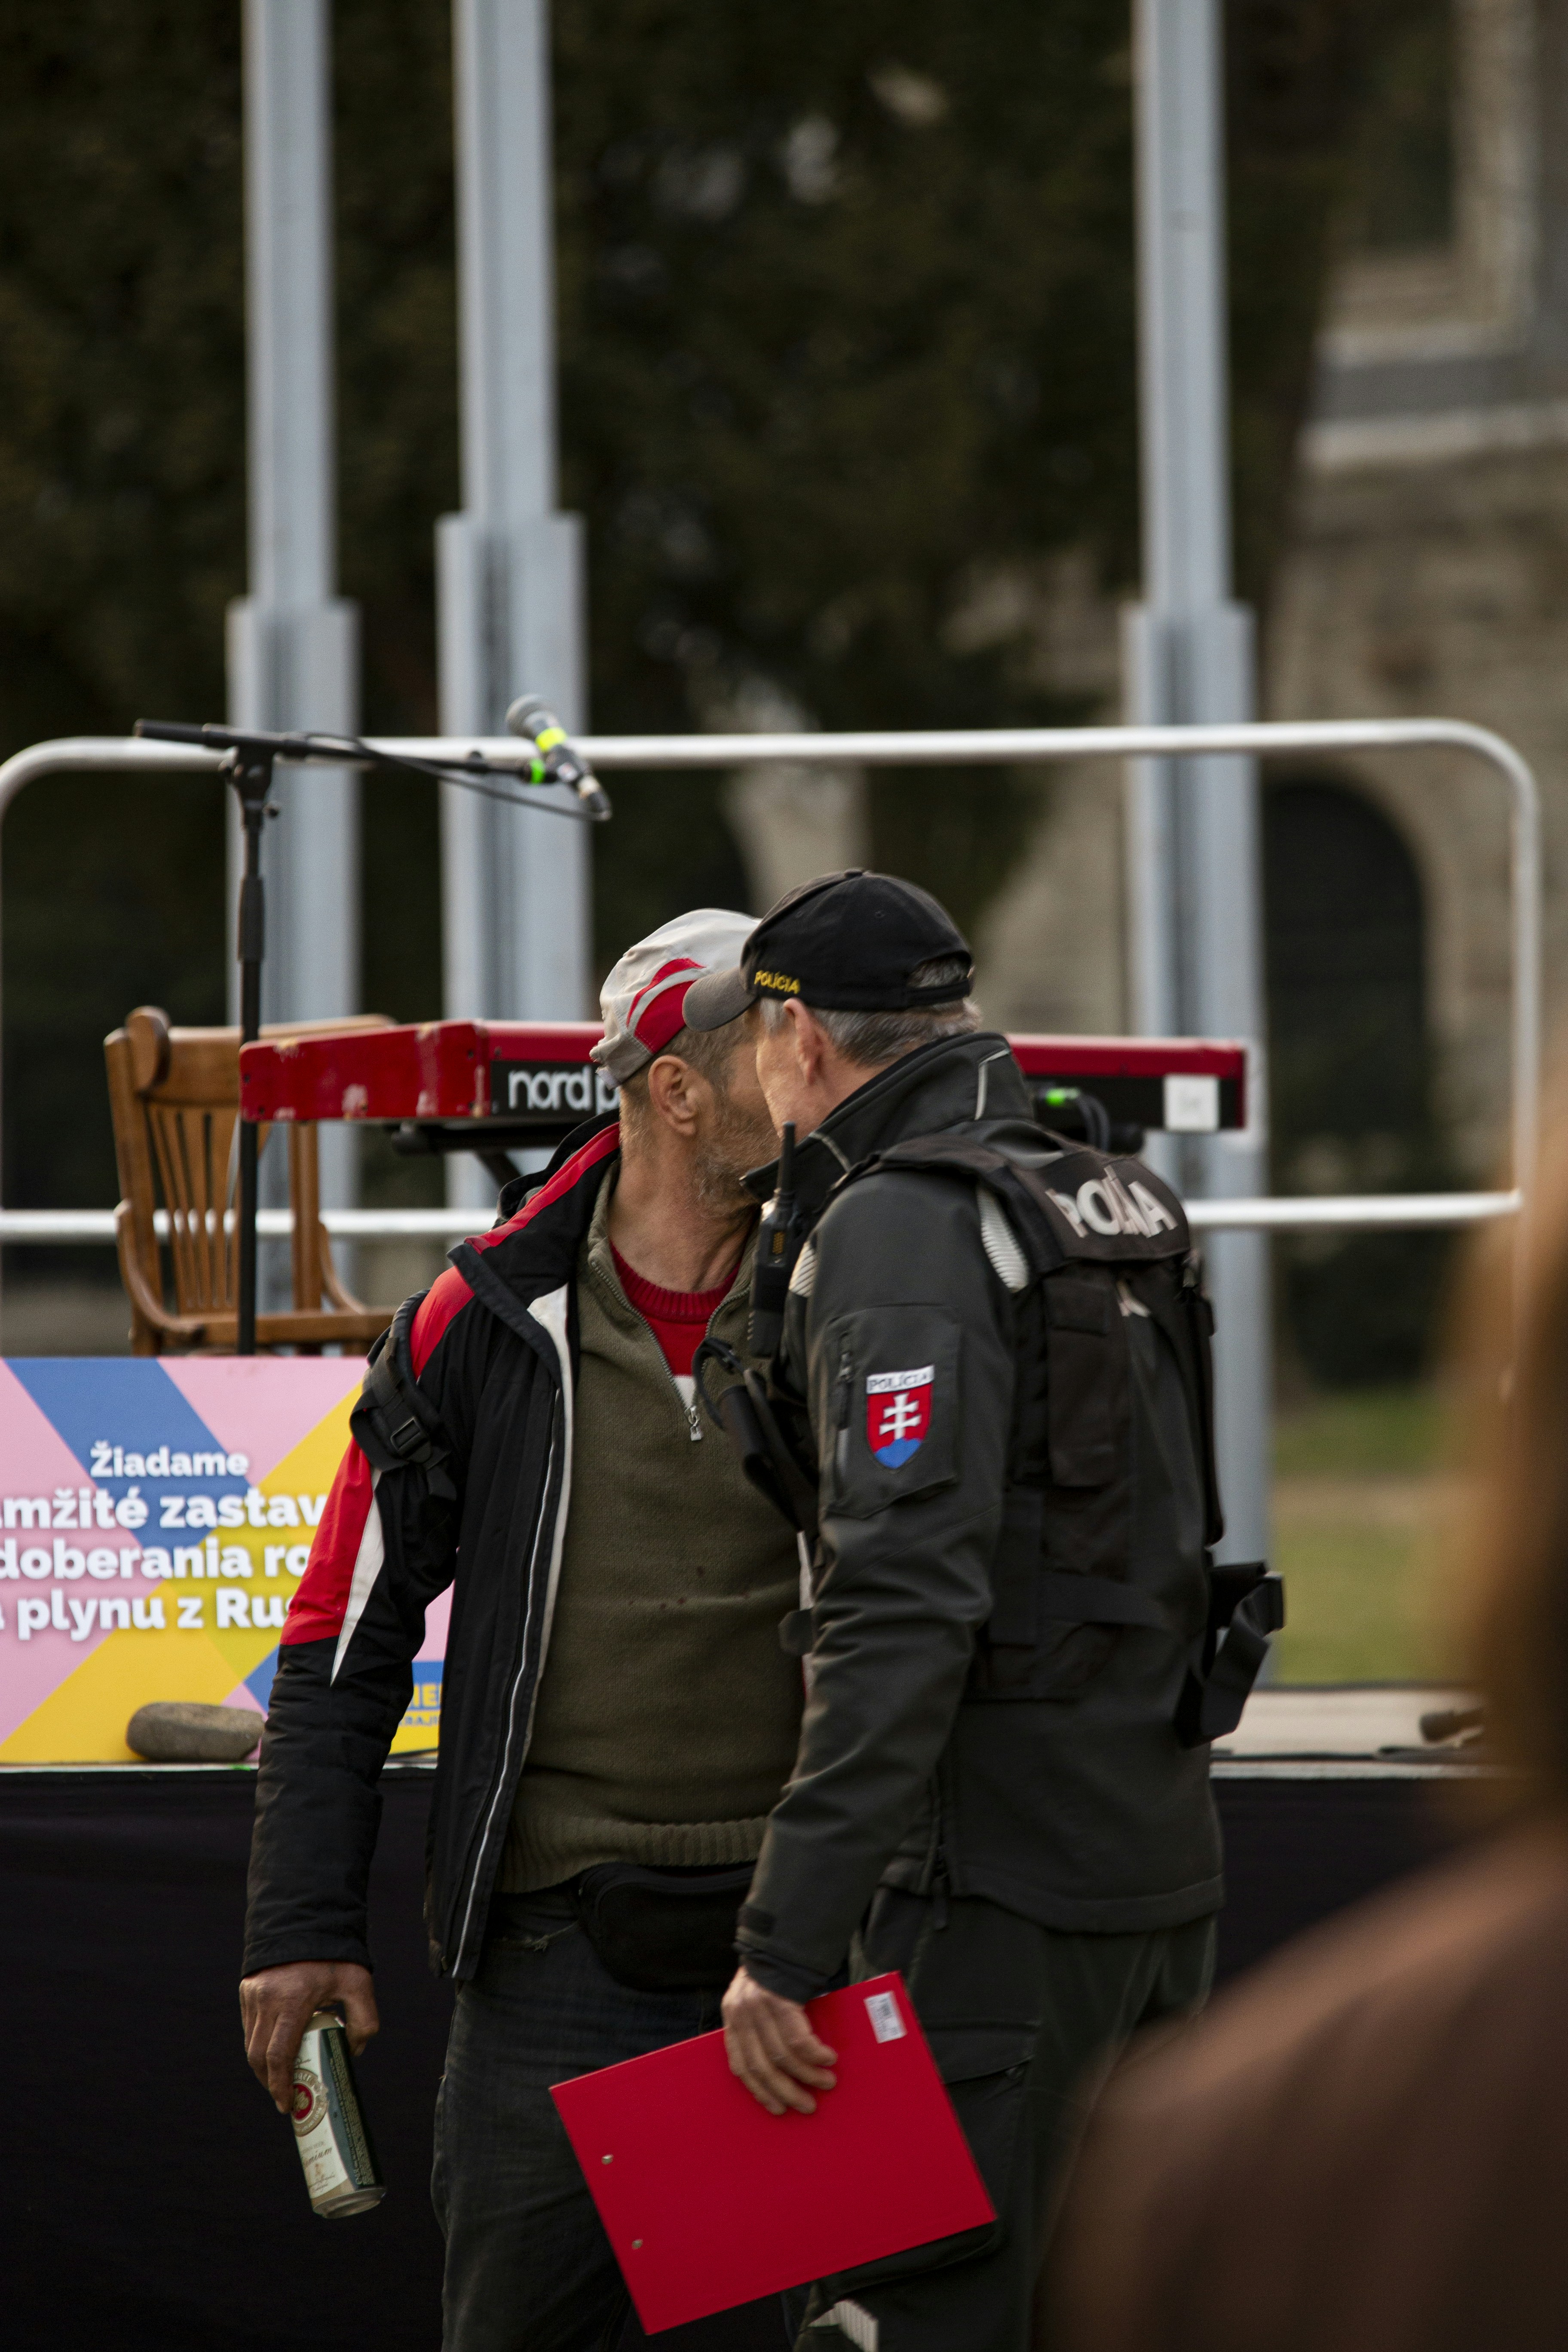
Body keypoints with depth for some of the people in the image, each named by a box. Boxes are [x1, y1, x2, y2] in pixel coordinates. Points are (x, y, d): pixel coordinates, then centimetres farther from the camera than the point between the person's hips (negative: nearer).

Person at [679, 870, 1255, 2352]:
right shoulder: (1114, 1208, 15)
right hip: (1162, 1861, 9)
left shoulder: (904, 1230, -14)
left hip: (999, 1892, -9)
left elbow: (905, 1606, -23)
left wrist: (787, 1939, -24)